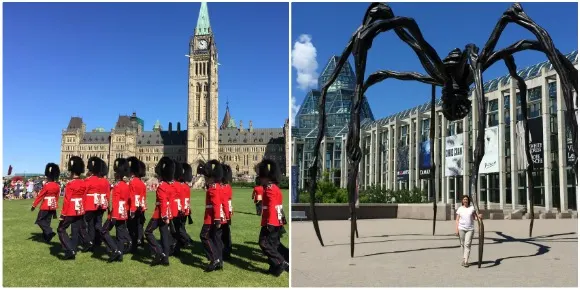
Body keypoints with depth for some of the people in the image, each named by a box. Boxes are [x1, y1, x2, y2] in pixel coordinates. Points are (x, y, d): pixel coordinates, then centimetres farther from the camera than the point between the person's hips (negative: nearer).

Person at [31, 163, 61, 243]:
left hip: (45, 206, -7)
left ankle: (50, 232, -12)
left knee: (40, 221, 4)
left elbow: (40, 196, -12)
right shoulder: (57, 186, 3)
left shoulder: (46, 185, -18)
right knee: (47, 221, 14)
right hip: (52, 206, 7)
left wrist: (34, 205, -4)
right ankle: (46, 237, 16)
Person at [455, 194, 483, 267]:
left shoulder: (472, 208, 4)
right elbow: (457, 220, 5)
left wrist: (478, 216, -16)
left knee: (467, 244, -9)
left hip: (470, 229, -1)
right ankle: (464, 258, 21)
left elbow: (475, 217, 6)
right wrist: (456, 229, -4)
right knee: (462, 244, 6)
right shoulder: (460, 209, 4)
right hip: (461, 228, 1)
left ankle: (466, 261, -10)